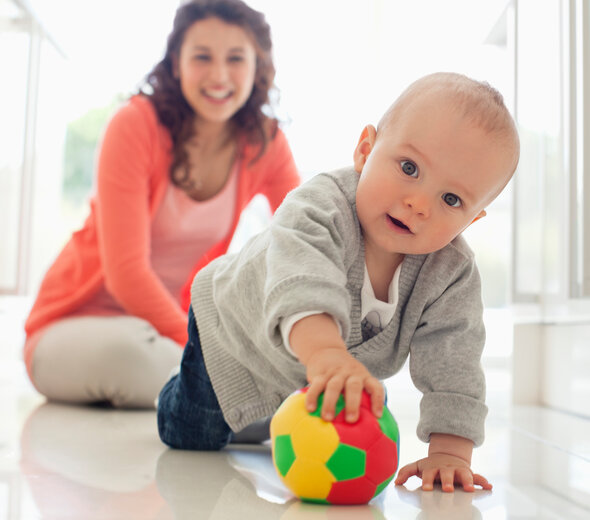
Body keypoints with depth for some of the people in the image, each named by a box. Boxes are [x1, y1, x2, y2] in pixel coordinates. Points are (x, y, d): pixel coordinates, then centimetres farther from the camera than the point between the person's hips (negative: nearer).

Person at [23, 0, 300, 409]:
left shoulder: (266, 142, -4)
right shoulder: (136, 125, -17)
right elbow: (125, 271, -23)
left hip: (173, 320, 5)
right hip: (76, 325, -4)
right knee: (129, 349, -39)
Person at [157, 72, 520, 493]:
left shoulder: (453, 275, -28)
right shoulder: (321, 207, -43)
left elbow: (453, 363, -25)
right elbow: (301, 283, -63)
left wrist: (449, 450, -36)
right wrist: (326, 351, -81)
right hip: (237, 331, -4)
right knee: (188, 437, 7)